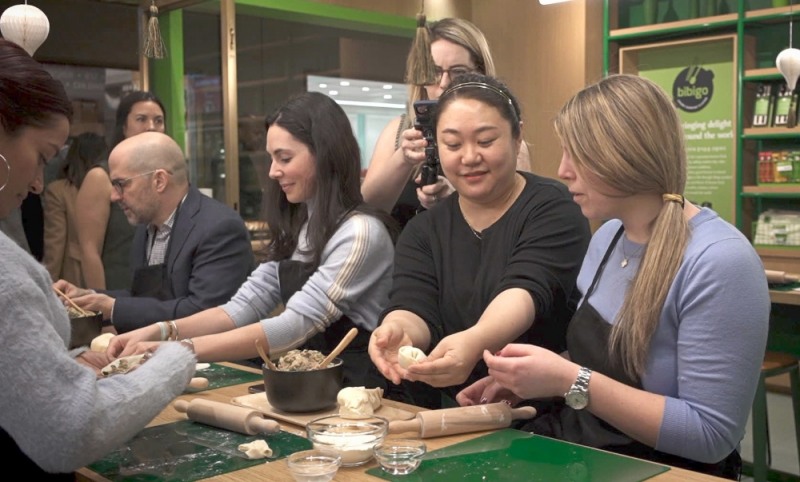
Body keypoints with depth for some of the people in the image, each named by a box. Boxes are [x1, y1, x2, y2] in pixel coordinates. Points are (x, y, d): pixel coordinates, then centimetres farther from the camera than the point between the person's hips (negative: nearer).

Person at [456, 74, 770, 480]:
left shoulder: (719, 262, -21)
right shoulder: (607, 237, 4)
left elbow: (710, 436, -21)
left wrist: (570, 382, -24)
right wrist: (525, 382, -1)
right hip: (577, 447, 7)